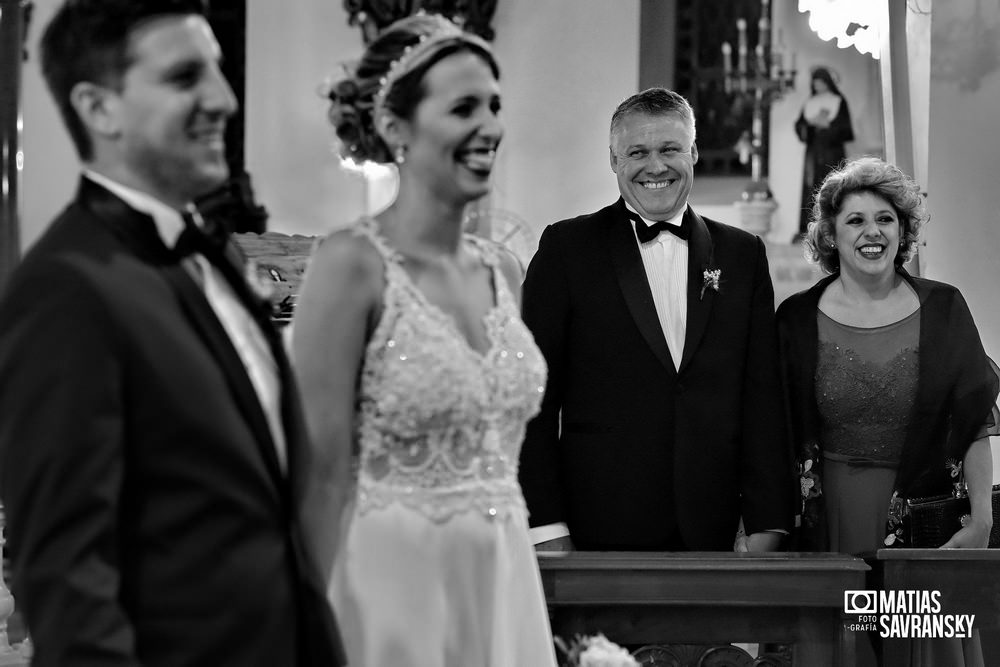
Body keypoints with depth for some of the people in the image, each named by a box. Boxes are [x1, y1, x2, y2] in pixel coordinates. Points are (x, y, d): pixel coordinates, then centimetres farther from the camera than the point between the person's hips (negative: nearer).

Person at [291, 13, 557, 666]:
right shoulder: (353, 264, -11)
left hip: (505, 584, 6)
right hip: (395, 581, -6)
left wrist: (522, 603, 14)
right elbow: (323, 477, -13)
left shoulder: (504, 269, 8)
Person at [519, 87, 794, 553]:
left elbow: (763, 398, 8)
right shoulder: (567, 248, 3)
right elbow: (534, 393, -1)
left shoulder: (742, 254, 11)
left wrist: (767, 527, 0)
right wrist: (547, 529, -9)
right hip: (598, 531, -2)